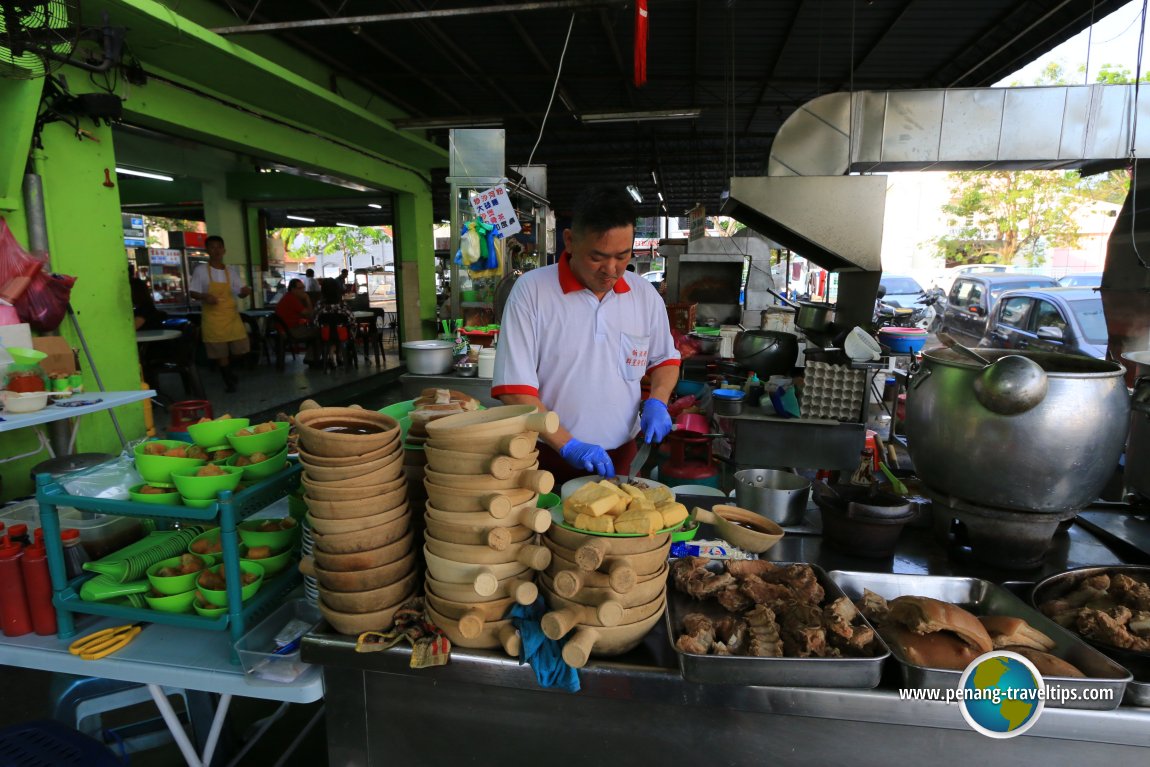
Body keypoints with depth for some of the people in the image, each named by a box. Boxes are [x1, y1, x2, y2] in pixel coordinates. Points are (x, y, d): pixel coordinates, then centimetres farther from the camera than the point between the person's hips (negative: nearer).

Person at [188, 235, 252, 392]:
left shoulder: (232, 271, 7)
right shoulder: (200, 270, -3)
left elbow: (240, 293, 7)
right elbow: (192, 293, -1)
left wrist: (245, 291, -16)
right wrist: (204, 296, -22)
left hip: (232, 315, 3)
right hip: (213, 317, -3)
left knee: (240, 349, 3)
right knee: (220, 352, 2)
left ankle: (228, 367, 33)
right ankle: (228, 380, 16)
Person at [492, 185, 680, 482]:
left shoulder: (645, 294, 0)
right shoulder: (531, 290, -12)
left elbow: (666, 359, 15)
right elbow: (514, 389, -15)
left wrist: (657, 402, -4)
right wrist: (568, 445, -21)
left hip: (622, 458, 4)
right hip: (550, 461, -3)